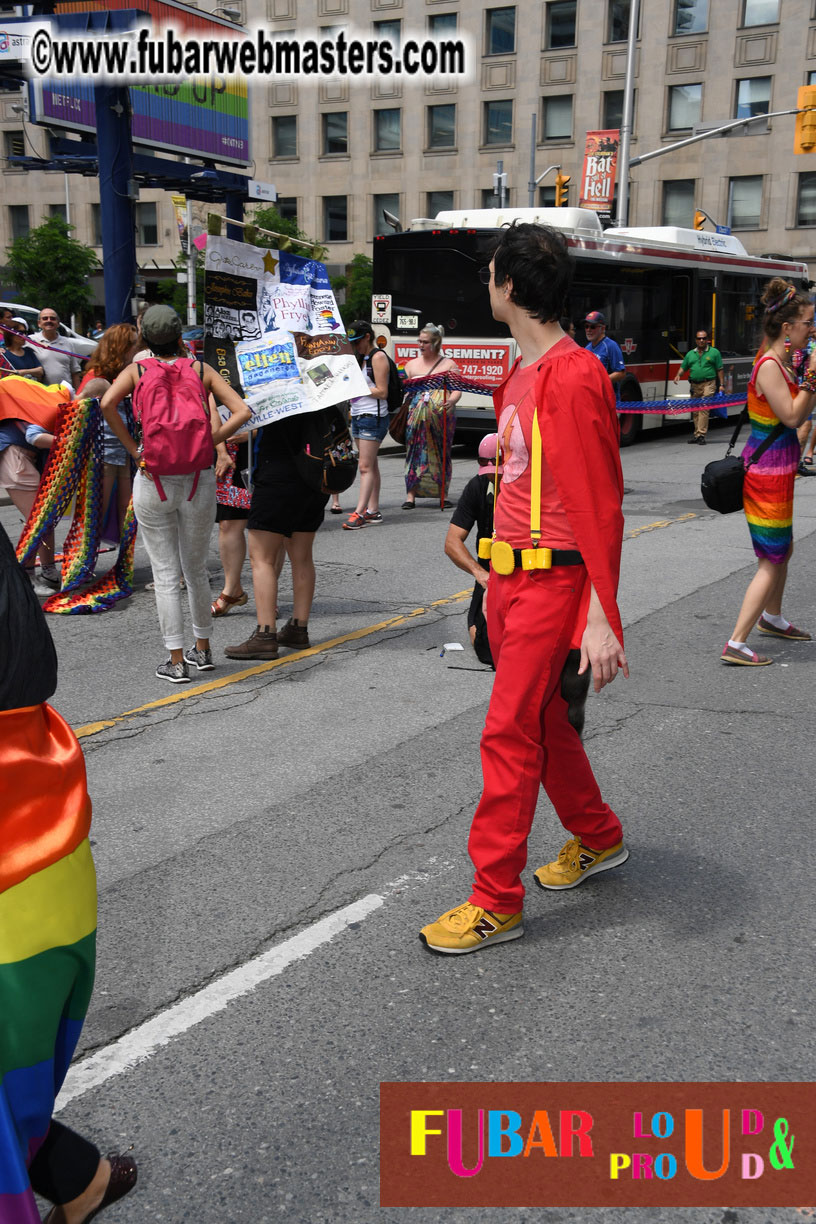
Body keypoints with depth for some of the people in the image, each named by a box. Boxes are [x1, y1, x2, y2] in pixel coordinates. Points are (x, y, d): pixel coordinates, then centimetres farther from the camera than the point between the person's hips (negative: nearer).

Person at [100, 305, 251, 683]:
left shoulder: (137, 370, 3)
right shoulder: (201, 369, 6)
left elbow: (107, 403, -15)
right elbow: (242, 411, -6)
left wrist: (133, 448, -7)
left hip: (154, 480, -1)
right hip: (198, 479, 2)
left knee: (165, 574, 5)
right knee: (196, 569, 17)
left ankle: (176, 661, 6)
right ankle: (202, 650, 27)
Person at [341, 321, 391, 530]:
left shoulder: (378, 357, -10)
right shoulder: (361, 357, 17)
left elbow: (382, 392, -16)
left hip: (373, 417, -9)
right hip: (358, 416, 9)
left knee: (366, 466, -11)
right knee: (371, 465, 10)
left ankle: (359, 513, -14)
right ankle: (373, 511, 13)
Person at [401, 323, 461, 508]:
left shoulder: (449, 364, 8)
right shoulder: (412, 364, 16)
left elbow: (457, 390, 0)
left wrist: (451, 401, -22)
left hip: (441, 416, -1)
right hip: (417, 414, 1)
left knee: (441, 453, 1)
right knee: (415, 451, -5)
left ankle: (443, 494, 9)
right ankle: (411, 495, -6)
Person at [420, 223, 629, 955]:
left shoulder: (574, 376, -16)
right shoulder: (521, 376, 13)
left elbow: (601, 504, -18)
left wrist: (601, 618, -21)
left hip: (552, 581, -9)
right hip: (510, 574, 9)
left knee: (511, 734, -5)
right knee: (543, 720, 19)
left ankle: (496, 902, 6)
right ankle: (598, 838, 39)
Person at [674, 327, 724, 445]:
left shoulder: (714, 352, 6)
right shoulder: (690, 354, 16)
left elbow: (720, 370, 4)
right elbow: (683, 368, 15)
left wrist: (721, 385, -2)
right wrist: (678, 375, -6)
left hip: (708, 384, -4)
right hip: (694, 385, 4)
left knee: (704, 409, -14)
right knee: (695, 411, 7)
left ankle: (701, 435, -17)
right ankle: (696, 434, 15)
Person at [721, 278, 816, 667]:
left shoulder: (782, 364, 10)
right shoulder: (769, 366, -18)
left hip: (776, 470, 10)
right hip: (769, 472, -10)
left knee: (783, 549, 25)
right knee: (771, 561, -6)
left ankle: (772, 618, 46)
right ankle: (736, 645, -5)